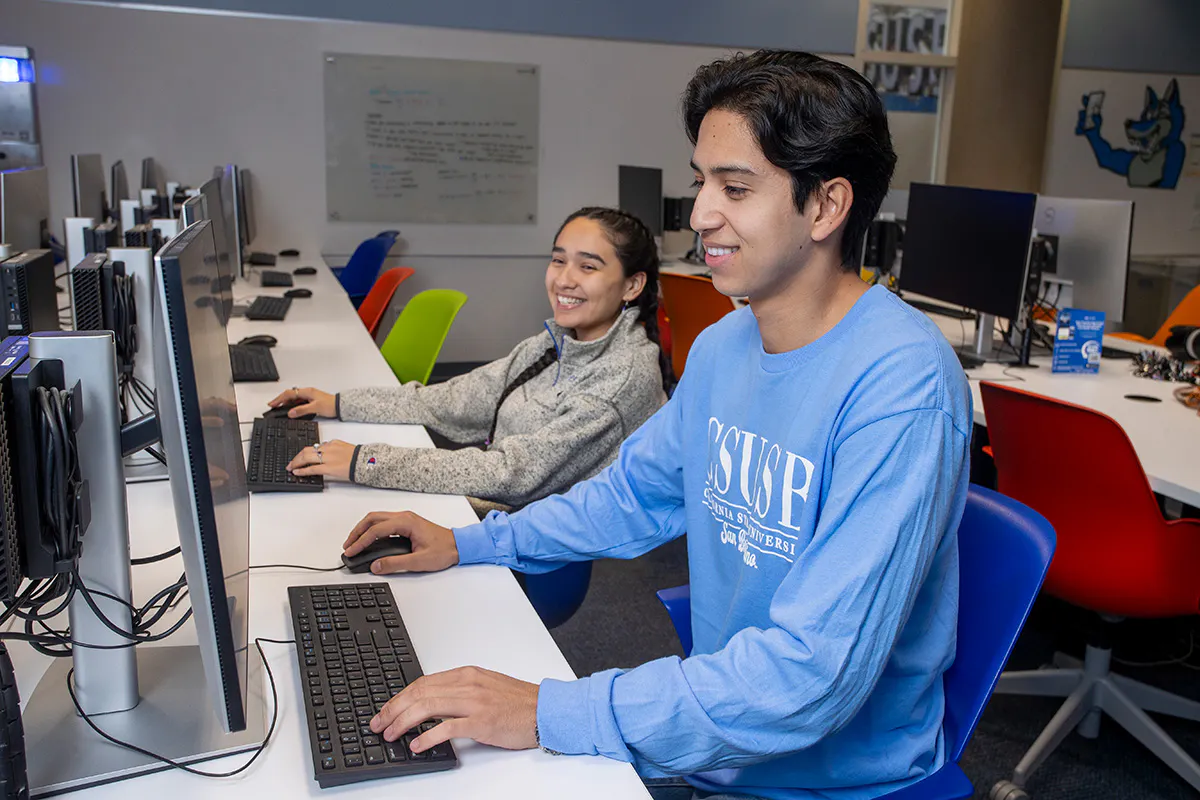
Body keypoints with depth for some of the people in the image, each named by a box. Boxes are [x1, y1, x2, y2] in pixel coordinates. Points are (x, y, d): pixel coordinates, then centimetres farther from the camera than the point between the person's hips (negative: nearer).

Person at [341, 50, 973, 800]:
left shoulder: (902, 388, -26)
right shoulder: (722, 347, 0)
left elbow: (813, 673, -31)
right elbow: (634, 492, 15)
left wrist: (553, 713, -31)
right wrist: (467, 543, 7)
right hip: (719, 733, 6)